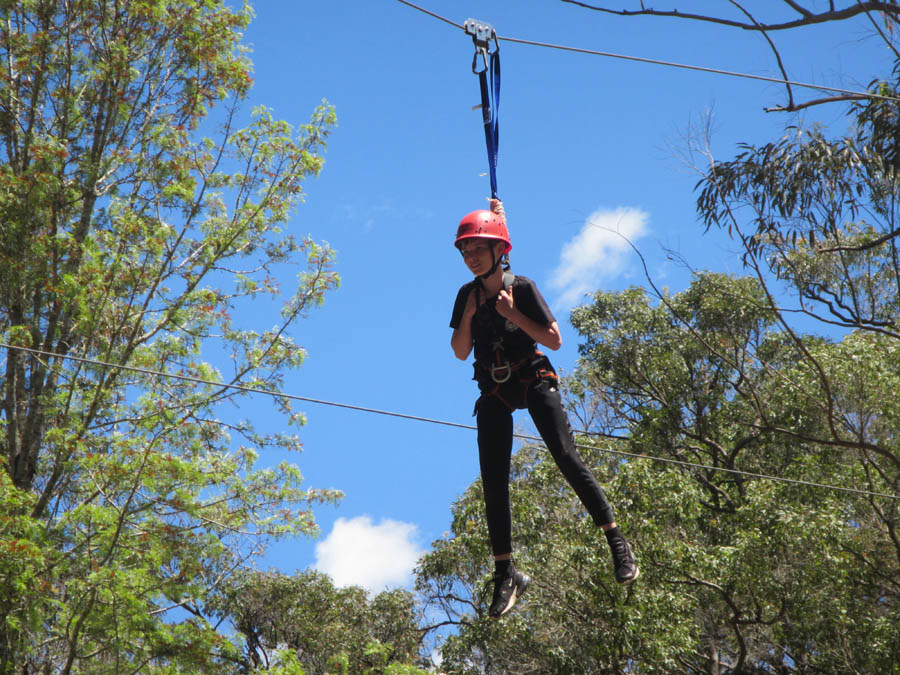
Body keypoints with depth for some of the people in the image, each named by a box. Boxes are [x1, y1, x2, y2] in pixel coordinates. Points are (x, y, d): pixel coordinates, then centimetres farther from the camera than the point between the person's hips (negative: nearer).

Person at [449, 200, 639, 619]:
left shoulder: (522, 289, -7)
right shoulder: (467, 296, 4)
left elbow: (554, 340, -11)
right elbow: (460, 353, 6)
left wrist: (513, 315, -20)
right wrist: (468, 316, -9)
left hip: (533, 380, -3)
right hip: (494, 389, 3)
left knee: (565, 456, -18)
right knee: (493, 479, -5)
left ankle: (616, 541, -7)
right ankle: (505, 573, 3)